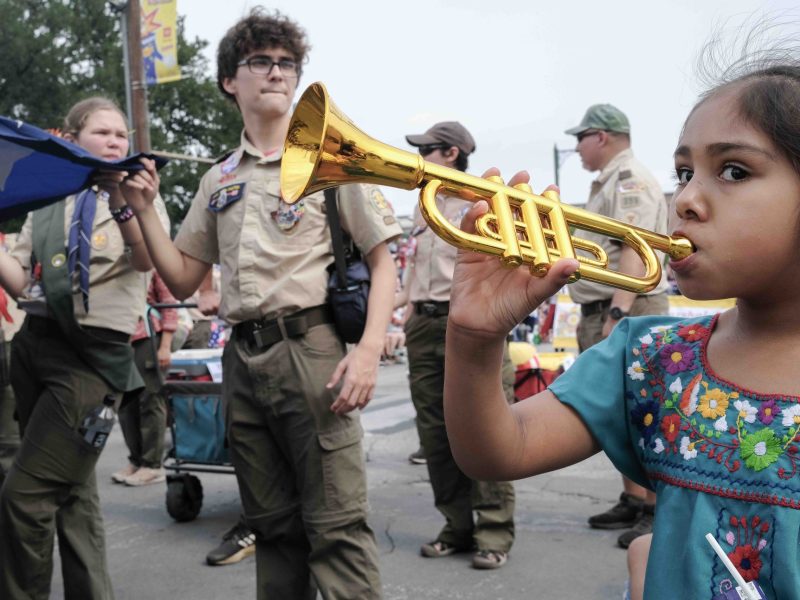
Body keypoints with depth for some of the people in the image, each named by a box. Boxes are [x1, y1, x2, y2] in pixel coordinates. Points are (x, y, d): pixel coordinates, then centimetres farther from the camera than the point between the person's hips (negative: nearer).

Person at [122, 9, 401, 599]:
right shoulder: (218, 180, 17)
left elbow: (383, 262, -2)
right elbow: (183, 279, 19)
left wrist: (368, 350, -16)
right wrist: (144, 212, 6)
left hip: (310, 349, -5)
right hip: (243, 358, 6)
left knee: (336, 526, -7)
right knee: (274, 525, 15)